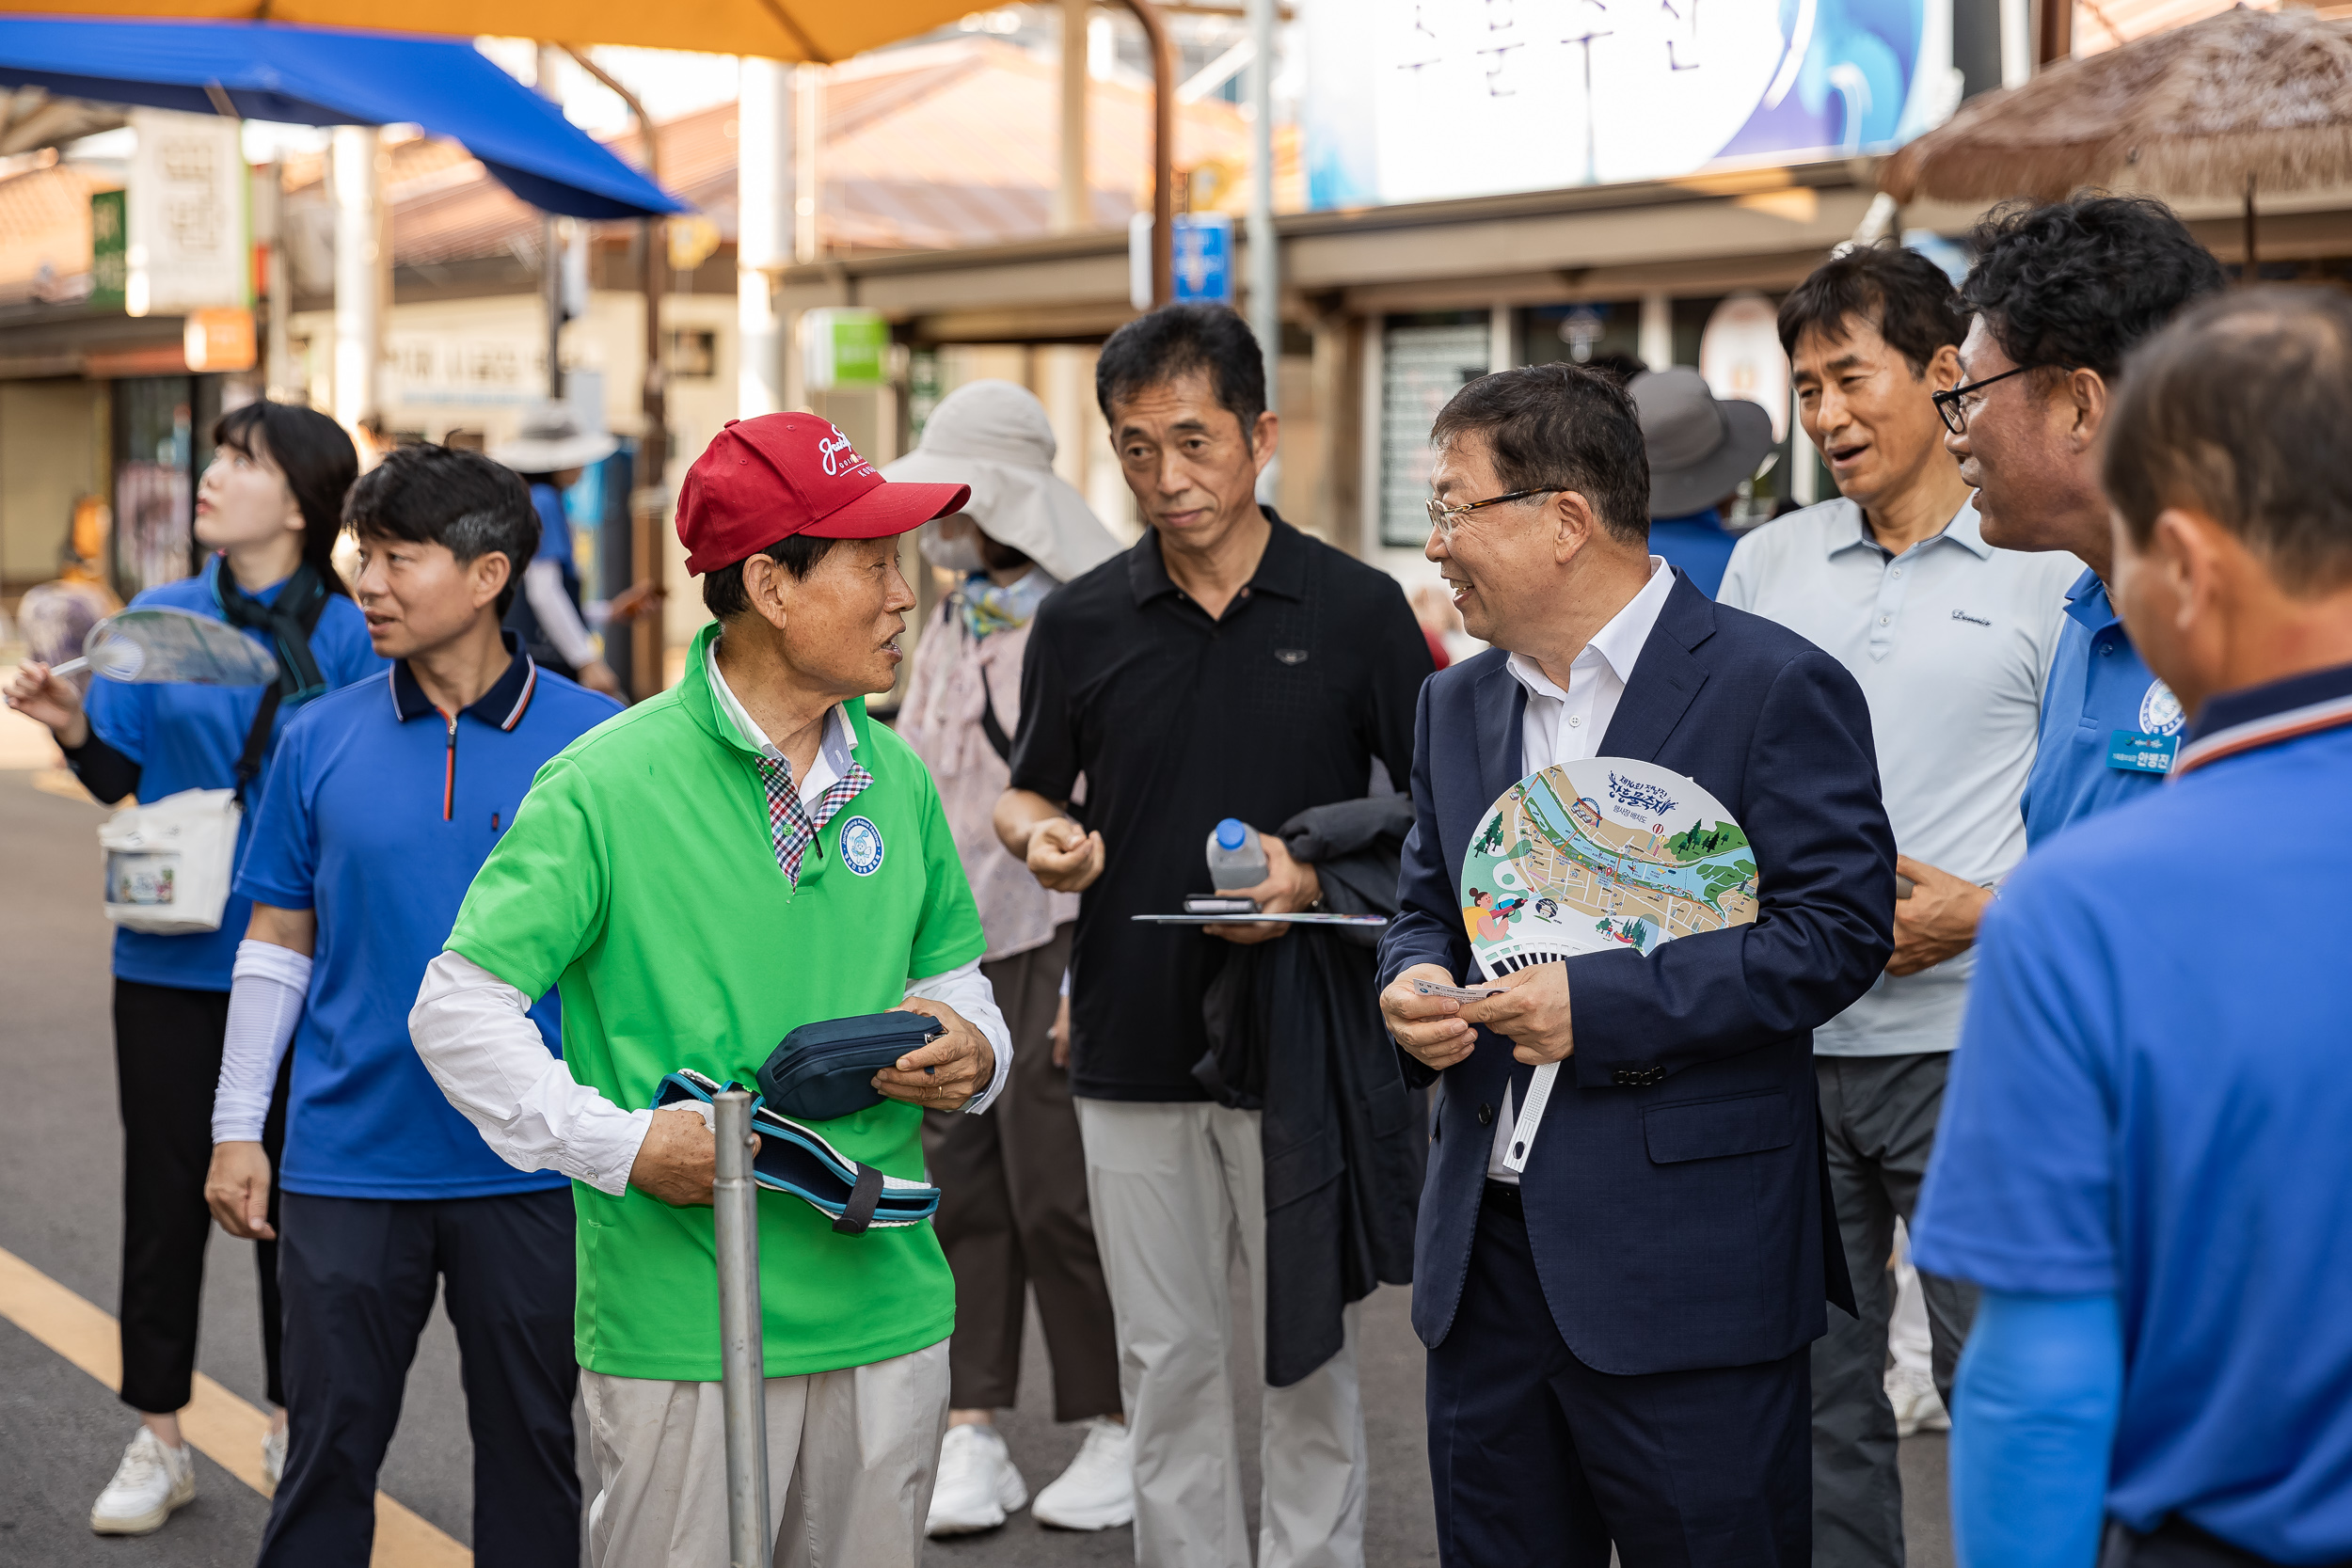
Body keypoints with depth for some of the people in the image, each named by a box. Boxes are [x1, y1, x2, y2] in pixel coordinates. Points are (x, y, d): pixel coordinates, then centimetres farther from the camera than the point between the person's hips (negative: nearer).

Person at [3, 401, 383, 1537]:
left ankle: (293, 1428, 25)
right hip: (174, 962, 1)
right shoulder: (161, 617, 3)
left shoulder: (348, 636, -3)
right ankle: (158, 1439, 18)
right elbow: (117, 773, 3)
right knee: (167, 1190, 6)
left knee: (295, 1187, 9)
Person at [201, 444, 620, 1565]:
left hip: (533, 1168, -1)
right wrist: (236, 1128, 4)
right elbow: (278, 943, 7)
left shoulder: (596, 741, -5)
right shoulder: (321, 740, 1)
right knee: (329, 1444, 10)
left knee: (532, 1446, 11)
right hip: (348, 1165, 1)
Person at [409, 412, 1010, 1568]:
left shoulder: (897, 778, 8)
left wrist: (969, 1053, -2)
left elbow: (950, 973, 20)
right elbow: (456, 1011, -9)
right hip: (681, 1329, -5)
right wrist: (623, 1143, -17)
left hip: (887, 1308, 6)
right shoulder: (607, 783, -10)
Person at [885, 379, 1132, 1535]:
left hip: (1049, 941, -7)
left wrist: (1095, 973, -14)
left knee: (1058, 1190, -4)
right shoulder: (949, 628, 16)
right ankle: (971, 1436, 12)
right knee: (957, 1186, 6)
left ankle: (1114, 1431, 11)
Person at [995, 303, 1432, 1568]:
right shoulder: (1079, 624, 4)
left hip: (1303, 1036, -2)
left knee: (1308, 1358, 7)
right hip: (1133, 1043, 2)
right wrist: (1042, 837, -9)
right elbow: (1026, 796, 14)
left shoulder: (1357, 609, -3)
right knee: (1167, 1363, 10)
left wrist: (1317, 874, -15)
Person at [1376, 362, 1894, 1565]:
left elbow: (1838, 931, -14)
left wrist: (1599, 1002, -20)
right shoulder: (1457, 706, 14)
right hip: (1487, 1249, 7)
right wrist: (1412, 984, -2)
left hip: (1686, 1270, -6)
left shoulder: (1774, 687, -8)